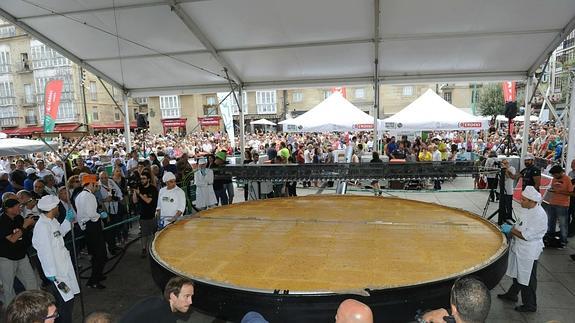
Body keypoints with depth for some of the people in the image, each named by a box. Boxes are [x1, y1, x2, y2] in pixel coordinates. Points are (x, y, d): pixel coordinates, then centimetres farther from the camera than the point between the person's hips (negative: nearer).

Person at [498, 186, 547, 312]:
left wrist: (511, 230, -20)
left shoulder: (539, 215, -27)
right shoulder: (525, 208, 0)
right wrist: (510, 228, 1)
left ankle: (530, 305, 24)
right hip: (519, 247, 9)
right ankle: (512, 294, 43)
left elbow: (526, 236, -26)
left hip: (529, 251, -9)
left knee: (528, 279, 7)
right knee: (517, 273, 24)